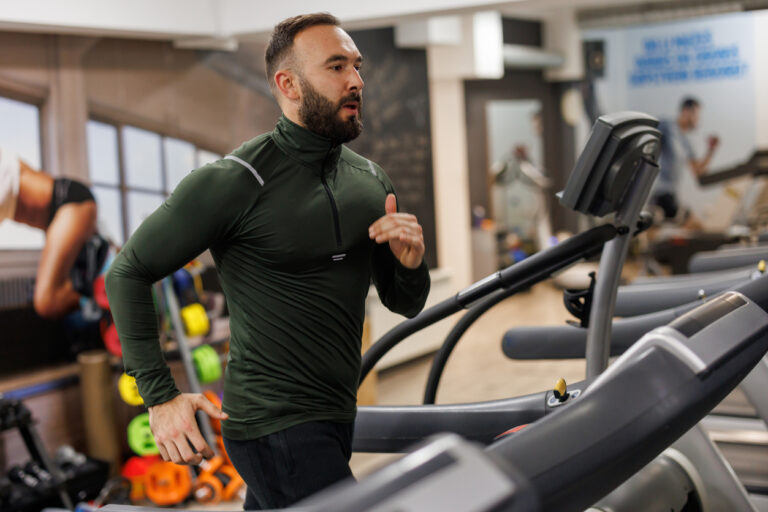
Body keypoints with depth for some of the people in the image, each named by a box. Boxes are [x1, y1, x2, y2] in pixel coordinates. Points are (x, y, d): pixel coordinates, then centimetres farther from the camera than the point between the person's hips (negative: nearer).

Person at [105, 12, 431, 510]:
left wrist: (411, 264, -10)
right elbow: (129, 273, -9)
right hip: (276, 426, -7)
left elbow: (405, 304, 14)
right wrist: (160, 397, -14)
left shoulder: (371, 181, 7)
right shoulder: (236, 182, -14)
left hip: (335, 416, 7)